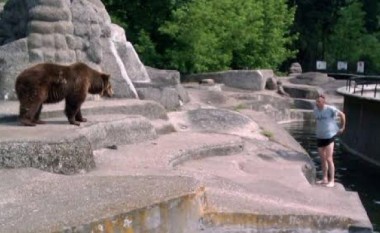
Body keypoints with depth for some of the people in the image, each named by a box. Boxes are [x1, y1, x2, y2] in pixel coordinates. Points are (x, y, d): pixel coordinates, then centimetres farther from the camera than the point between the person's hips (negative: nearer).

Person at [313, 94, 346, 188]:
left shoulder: (330, 109, -15)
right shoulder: (315, 110, 2)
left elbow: (342, 115, -3)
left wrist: (342, 128, 3)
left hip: (330, 136, -6)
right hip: (320, 137, 6)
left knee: (329, 159, -7)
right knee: (323, 159, 12)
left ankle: (332, 181, 1)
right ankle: (324, 179, 22)